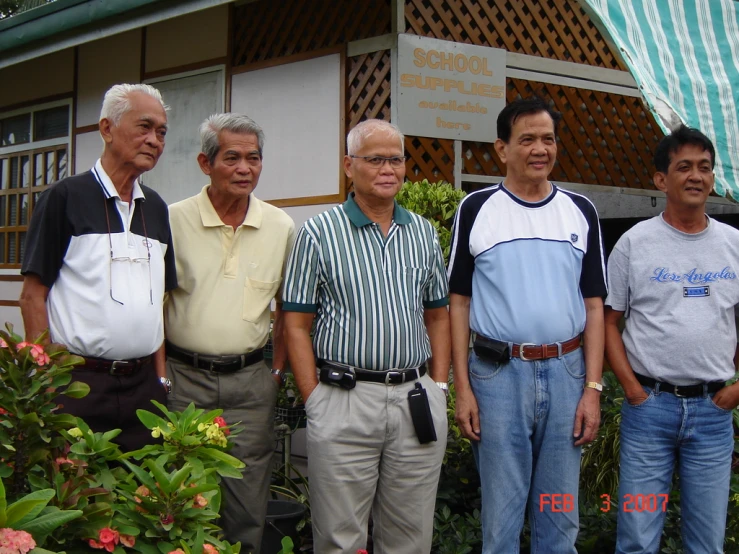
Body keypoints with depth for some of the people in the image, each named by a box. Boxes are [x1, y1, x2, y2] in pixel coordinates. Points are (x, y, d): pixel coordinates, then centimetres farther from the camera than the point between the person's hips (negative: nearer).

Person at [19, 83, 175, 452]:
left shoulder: (156, 209, 13)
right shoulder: (65, 198, -4)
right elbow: (33, 296, -6)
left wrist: (160, 375, 10)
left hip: (143, 384, 5)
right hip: (79, 382, -5)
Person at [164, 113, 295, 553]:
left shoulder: (281, 228, 5)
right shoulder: (173, 220, -2)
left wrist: (277, 369, 7)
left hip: (250, 381, 2)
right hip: (184, 376, -1)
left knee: (248, 508, 6)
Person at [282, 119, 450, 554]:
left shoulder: (424, 233, 12)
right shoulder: (319, 233, -1)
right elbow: (297, 325, -2)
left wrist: (439, 387, 6)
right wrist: (315, 400, -9)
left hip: (417, 400, 4)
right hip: (345, 400, -4)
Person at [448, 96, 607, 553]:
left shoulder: (581, 212, 6)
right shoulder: (476, 209, 0)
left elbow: (593, 305, 7)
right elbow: (459, 302, 1)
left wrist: (593, 388, -1)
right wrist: (463, 389, -4)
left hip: (566, 373, 2)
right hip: (497, 375, -2)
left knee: (561, 515, 12)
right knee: (501, 514, 8)